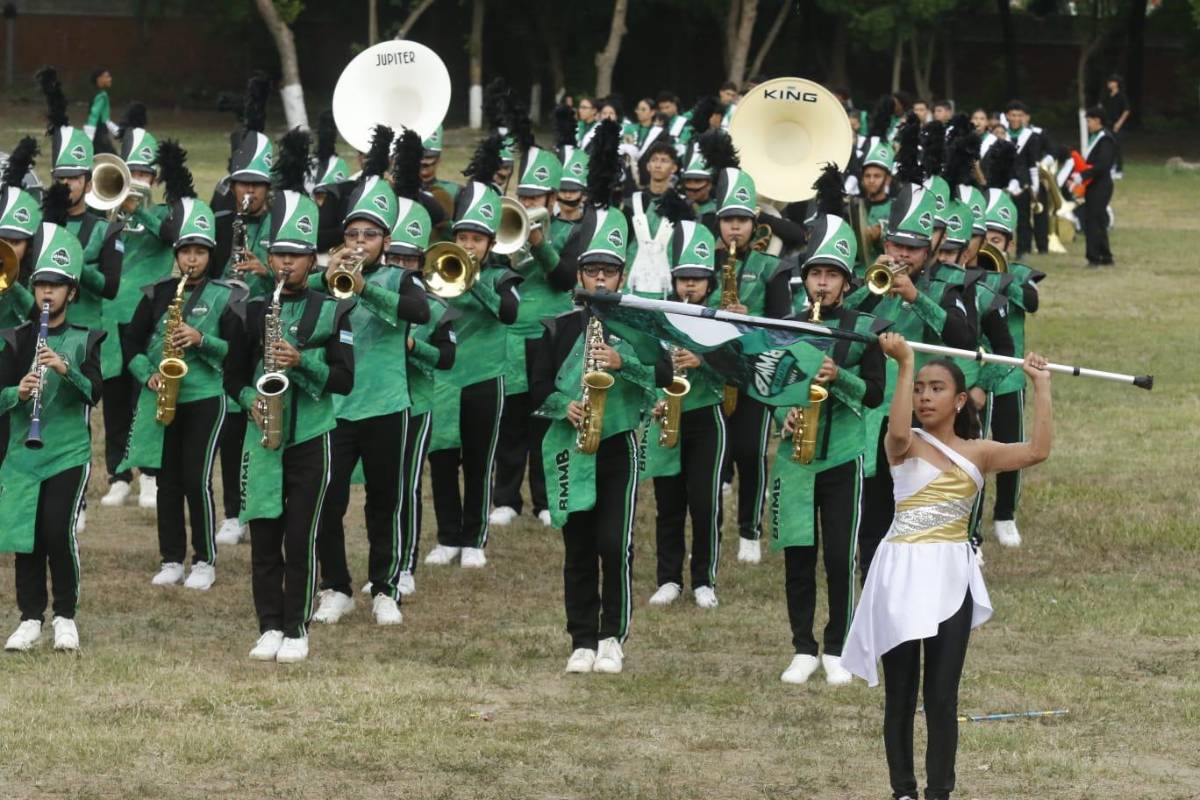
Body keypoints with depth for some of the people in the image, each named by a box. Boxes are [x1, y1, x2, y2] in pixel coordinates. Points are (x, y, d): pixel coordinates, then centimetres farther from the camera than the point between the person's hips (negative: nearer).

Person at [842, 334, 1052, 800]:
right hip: (902, 572, -2)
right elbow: (899, 431, -26)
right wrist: (904, 365, -28)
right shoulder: (905, 446, 0)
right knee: (900, 691, 4)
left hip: (951, 575, 2)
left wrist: (1041, 386, -2)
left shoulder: (976, 453, 8)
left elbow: (1037, 451, -5)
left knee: (942, 694, 0)